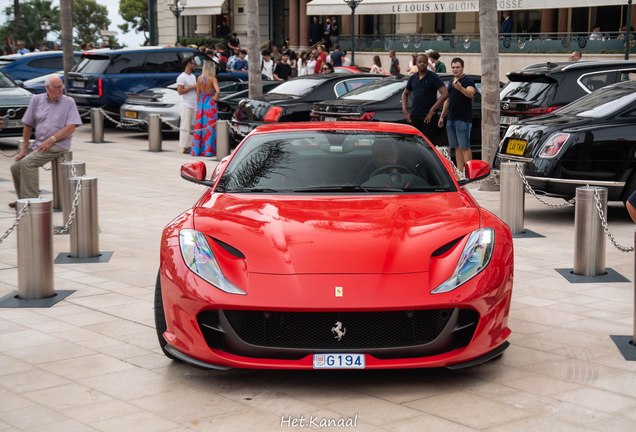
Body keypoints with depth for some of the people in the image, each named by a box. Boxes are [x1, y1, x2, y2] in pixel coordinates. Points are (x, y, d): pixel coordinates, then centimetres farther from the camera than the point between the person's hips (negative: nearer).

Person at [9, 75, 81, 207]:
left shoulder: (69, 102, -3)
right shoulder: (36, 100, 6)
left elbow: (71, 127, -12)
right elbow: (28, 125, 11)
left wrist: (51, 140, -18)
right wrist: (24, 148, 8)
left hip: (58, 144, -6)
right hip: (39, 144, 6)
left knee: (27, 162, -25)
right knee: (16, 167, 4)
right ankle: (23, 200, 22)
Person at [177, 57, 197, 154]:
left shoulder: (193, 76, 18)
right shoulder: (181, 77, -9)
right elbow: (180, 91, -17)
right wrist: (192, 87, -16)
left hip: (194, 105, 8)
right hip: (186, 105, -8)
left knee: (193, 127, 7)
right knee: (185, 127, -7)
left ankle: (191, 146, 10)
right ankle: (185, 147, -6)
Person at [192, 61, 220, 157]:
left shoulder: (199, 78, 2)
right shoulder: (212, 79, -12)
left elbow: (198, 93, 6)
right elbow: (218, 91, -25)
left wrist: (198, 105, 12)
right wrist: (215, 98, -7)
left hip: (201, 103, 5)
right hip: (210, 104, -5)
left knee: (200, 126, 10)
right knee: (210, 127, 1)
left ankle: (198, 150, 13)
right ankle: (209, 150, 1)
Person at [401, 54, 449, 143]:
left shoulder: (433, 77, -4)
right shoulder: (413, 78, 13)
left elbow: (445, 94, -13)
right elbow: (405, 94, 27)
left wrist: (432, 110, -16)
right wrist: (405, 110, 10)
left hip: (428, 116, -5)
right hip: (414, 116, 5)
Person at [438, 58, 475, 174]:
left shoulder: (468, 80, -8)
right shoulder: (451, 82, 18)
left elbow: (471, 94, -28)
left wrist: (461, 88, -47)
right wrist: (442, 116, 24)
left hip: (463, 119, -8)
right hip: (451, 119, 8)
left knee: (464, 147, -9)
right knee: (457, 147, 8)